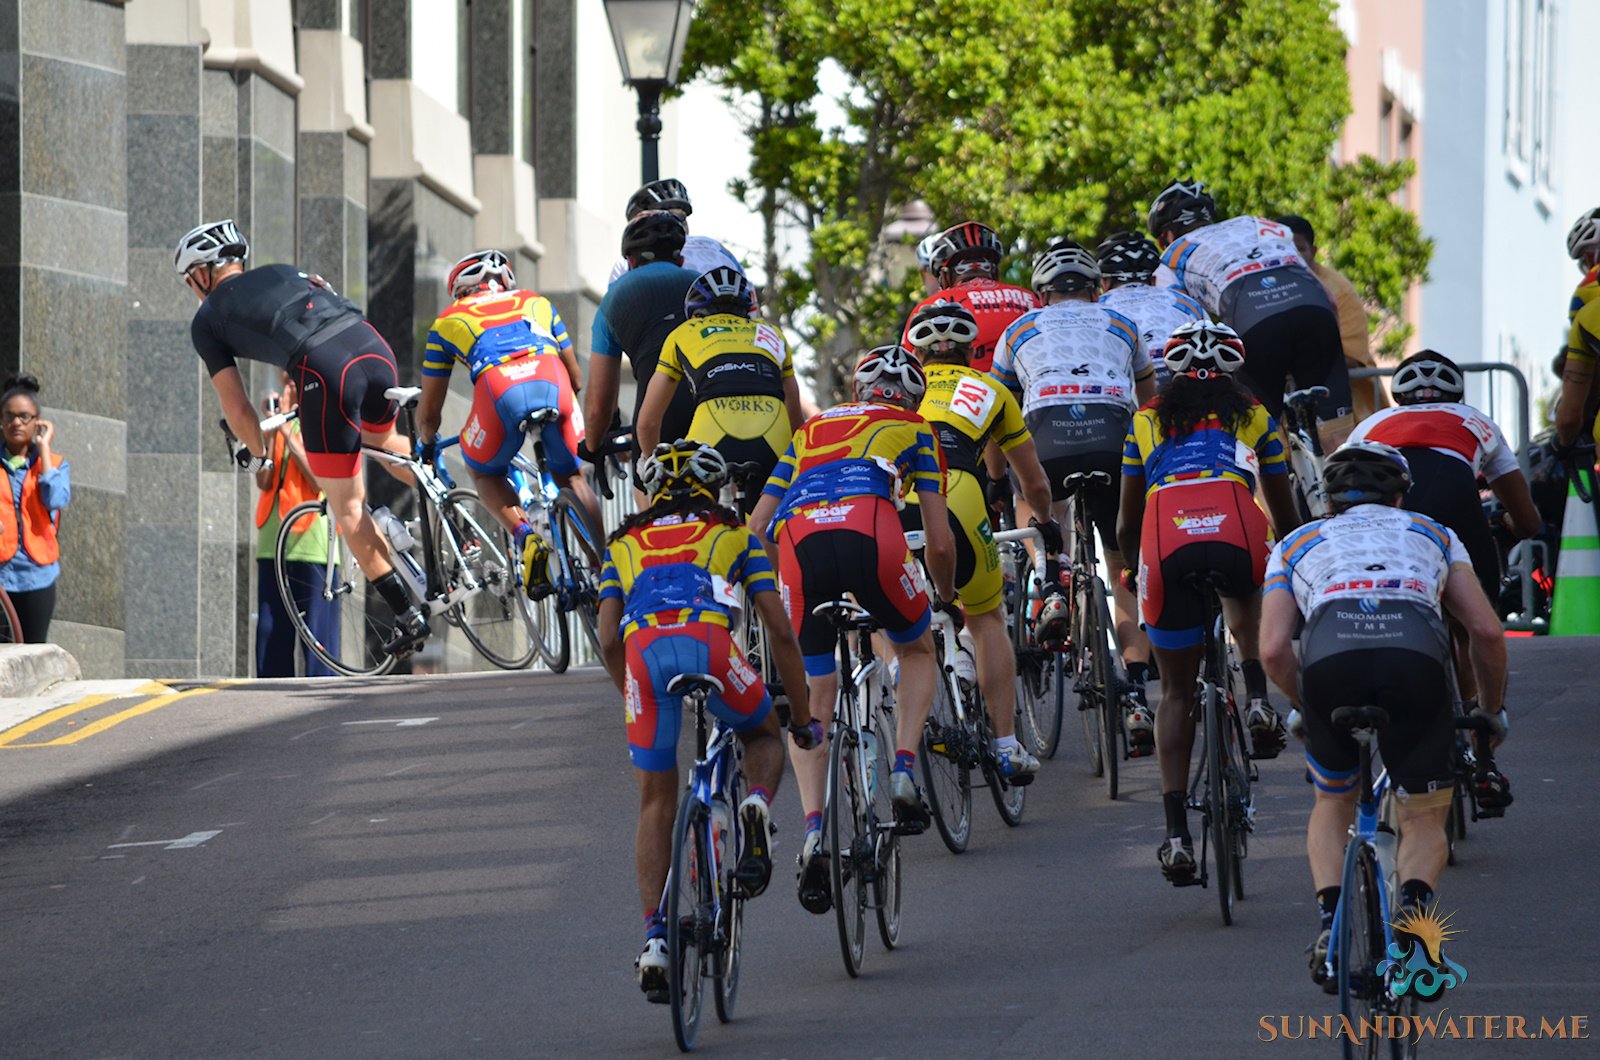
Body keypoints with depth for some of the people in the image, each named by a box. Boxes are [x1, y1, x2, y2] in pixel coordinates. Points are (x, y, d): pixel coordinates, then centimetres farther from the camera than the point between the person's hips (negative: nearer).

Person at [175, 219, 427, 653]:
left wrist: (256, 454, 35)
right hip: (376, 349, 6)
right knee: (382, 440, 38)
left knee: (348, 508, 7)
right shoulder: (281, 272, 32)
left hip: (326, 373, -6)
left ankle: (407, 615, 4)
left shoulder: (207, 320, 18)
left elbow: (237, 408, 17)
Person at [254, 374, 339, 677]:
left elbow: (321, 481, -10)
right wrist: (271, 428, -1)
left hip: (313, 540, -6)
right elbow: (263, 481, 5)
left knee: (318, 630, -8)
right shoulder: (278, 420, 17)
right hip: (274, 539, 6)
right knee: (270, 632, 2)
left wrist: (288, 435, -11)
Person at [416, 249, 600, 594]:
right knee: (571, 478, 24)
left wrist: (427, 445, 54)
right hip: (553, 384, 2)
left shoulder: (448, 320, 31)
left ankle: (525, 536, -2)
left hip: (500, 391, -2)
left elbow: (429, 410, 33)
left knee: (484, 474, 25)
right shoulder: (536, 303, 36)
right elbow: (575, 378, 40)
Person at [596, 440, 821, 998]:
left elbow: (609, 641, 23)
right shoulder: (735, 534, 29)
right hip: (708, 643, -1)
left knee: (656, 804, 14)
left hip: (644, 652, 1)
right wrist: (803, 716, 32)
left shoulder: (625, 543, 33)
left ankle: (655, 938, 5)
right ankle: (757, 807, -4)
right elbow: (779, 629, 25)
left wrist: (633, 702, 39)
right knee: (764, 735, 29)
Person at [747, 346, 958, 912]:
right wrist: (946, 596, 43)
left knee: (811, 706, 12)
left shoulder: (808, 431, 36)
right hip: (870, 535, -2)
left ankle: (813, 831, -6)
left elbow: (755, 530, 31)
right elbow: (940, 541, 24)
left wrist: (777, 596, 45)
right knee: (917, 651, 29)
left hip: (798, 545, 2)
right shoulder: (913, 432, 29)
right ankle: (903, 770, 10)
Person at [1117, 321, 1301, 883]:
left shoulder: (1147, 419, 29)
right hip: (1237, 535, 0)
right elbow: (1285, 514, 32)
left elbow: (1126, 524, 30)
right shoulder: (1253, 416, 27)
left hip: (1165, 541, 0)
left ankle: (1176, 833, 3)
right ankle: (1256, 699, 12)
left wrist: (1132, 571, 49)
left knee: (1176, 691, 13)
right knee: (1244, 596, 38)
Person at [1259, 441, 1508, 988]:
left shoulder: (1297, 544, 34)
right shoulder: (1433, 535, 35)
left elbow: (1273, 650, 20)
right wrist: (1491, 708, 41)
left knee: (1333, 802, 28)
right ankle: (1414, 905, -12)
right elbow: (1487, 631, 25)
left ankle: (1330, 918, 6)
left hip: (1331, 656, 1)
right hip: (1417, 654, 0)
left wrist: (1308, 709, 38)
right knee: (1425, 819, 18)